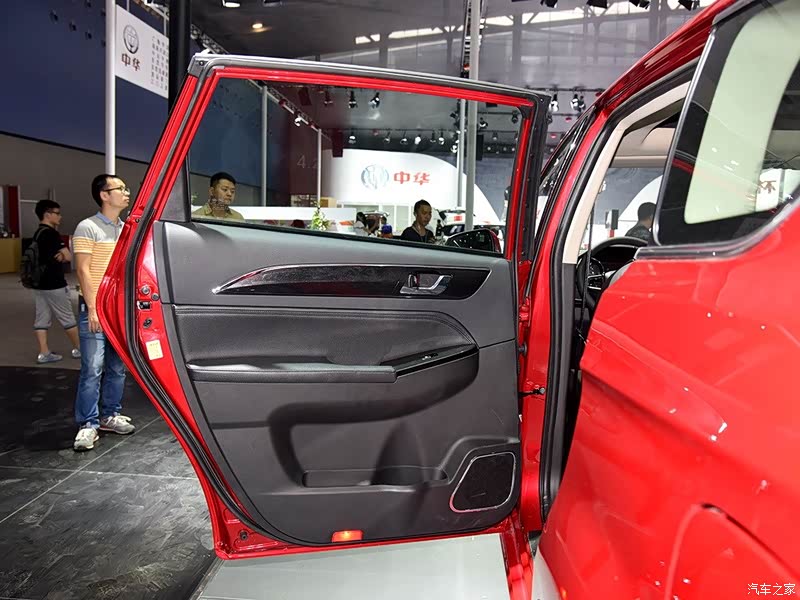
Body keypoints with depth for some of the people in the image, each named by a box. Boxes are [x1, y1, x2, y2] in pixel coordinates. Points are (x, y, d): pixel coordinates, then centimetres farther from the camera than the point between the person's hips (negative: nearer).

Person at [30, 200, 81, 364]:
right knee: (67, 318, 3)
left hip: (39, 283, 9)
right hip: (53, 284, -9)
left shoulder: (37, 234, 13)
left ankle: (44, 353, 8)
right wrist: (61, 257, 4)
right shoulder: (51, 233, -15)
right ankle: (78, 348, 13)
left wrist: (57, 256, -6)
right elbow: (68, 256, -16)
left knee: (42, 318, 7)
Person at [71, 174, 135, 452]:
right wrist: (93, 307, -16)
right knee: (92, 369, -5)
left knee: (117, 367, 12)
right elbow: (83, 271, -11)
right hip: (95, 307, -6)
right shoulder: (87, 228, -6)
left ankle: (110, 415, 25)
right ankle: (87, 424, 4)